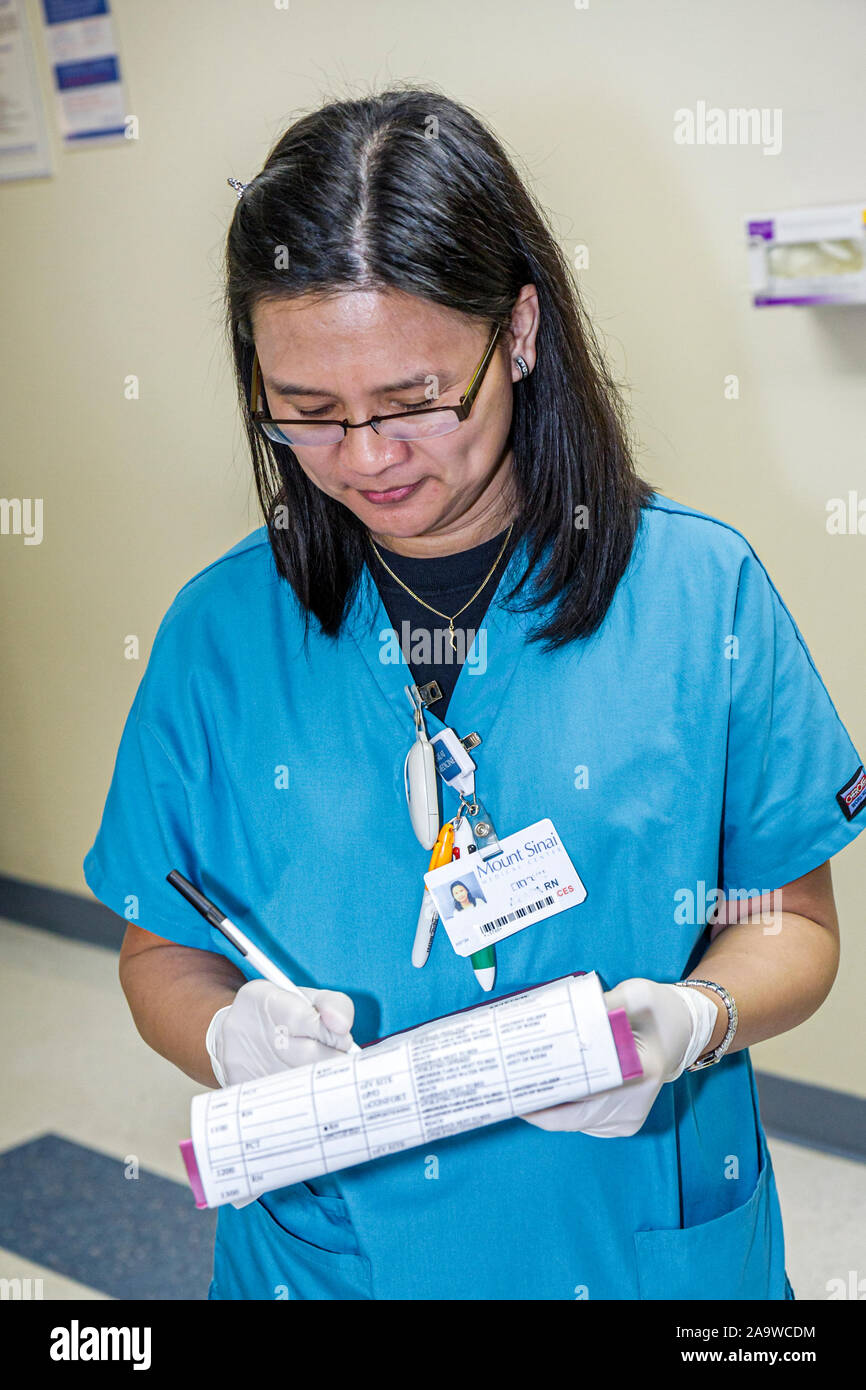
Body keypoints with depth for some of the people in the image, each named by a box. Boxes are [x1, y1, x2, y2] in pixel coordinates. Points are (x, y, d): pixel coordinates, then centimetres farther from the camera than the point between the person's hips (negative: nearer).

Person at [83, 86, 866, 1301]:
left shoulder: (699, 591, -11)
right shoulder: (220, 631, -7)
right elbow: (161, 952, 0)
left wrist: (693, 1020, -24)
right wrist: (228, 1036, -21)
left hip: (643, 1244, 0)